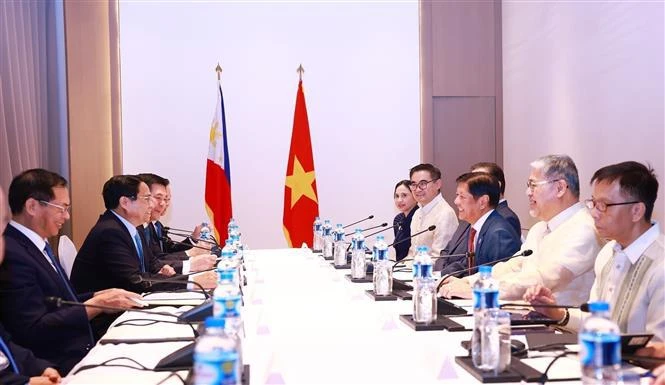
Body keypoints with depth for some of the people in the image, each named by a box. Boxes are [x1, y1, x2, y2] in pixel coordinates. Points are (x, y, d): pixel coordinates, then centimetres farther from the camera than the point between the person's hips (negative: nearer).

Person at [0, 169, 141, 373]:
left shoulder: (37, 243, 12)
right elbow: (34, 331, -21)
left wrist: (100, 296, 0)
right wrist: (98, 304, -16)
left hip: (80, 350, 9)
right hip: (59, 366, -9)